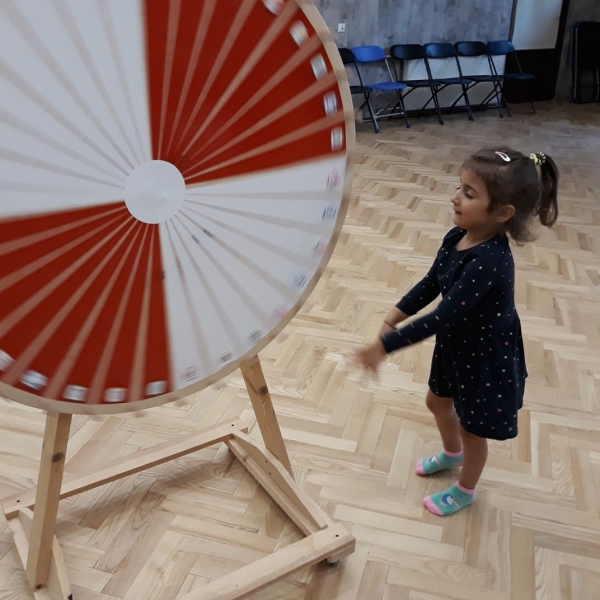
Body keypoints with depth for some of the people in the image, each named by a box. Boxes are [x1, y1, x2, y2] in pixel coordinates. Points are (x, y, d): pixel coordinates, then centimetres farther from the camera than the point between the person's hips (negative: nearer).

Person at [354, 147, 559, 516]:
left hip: (487, 358, -8)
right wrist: (395, 317, -7)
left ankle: (465, 491, 45)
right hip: (457, 346, 8)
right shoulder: (457, 238, -12)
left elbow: (443, 317, -37)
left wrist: (384, 347, -35)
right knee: (438, 402, 29)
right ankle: (452, 454, 60)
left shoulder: (489, 263, -38)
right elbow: (430, 284, 2)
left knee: (472, 428, 16)